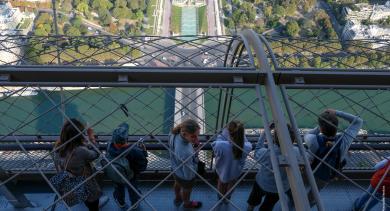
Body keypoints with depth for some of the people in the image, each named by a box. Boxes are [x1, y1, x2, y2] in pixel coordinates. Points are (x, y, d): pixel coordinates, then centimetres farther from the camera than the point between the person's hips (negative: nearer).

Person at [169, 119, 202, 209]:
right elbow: (188, 175, -31)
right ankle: (187, 203, 65)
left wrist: (192, 142, -14)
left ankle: (177, 199, 71)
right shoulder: (186, 153, -49)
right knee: (186, 190, 30)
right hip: (185, 177, -5)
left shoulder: (174, 134, -29)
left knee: (178, 184, 37)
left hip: (175, 169, 5)